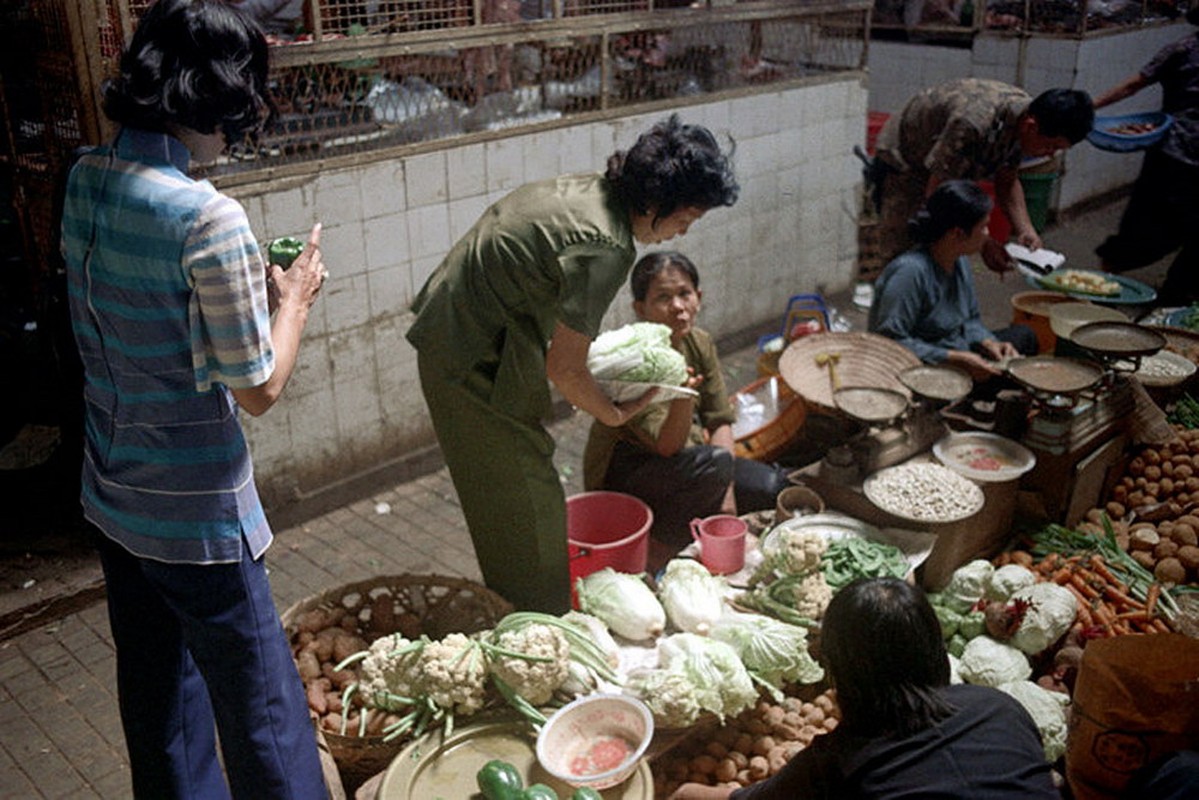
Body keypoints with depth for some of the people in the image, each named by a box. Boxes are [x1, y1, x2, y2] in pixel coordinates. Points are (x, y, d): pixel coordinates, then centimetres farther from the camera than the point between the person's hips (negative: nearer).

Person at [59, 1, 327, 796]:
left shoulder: (87, 178, -2)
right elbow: (259, 388, -17)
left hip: (114, 498, 8)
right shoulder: (210, 219, -25)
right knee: (263, 710, 8)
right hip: (197, 517, -8)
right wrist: (296, 297, -2)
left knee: (156, 689, 23)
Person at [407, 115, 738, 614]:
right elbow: (563, 368, -21)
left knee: (504, 501, 22)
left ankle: (514, 613, 38)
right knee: (528, 504, 2)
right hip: (474, 364, -10)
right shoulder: (606, 249, -25)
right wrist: (614, 414, -4)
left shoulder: (589, 189, 3)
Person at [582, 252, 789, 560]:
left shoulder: (699, 343, -4)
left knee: (775, 486, -3)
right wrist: (682, 395, -51)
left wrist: (726, 492, -11)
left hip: (681, 455, 7)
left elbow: (721, 421, -1)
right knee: (713, 463, -34)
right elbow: (668, 445, -32)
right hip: (624, 473, -7)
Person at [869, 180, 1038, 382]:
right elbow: (891, 342, -31)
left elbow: (970, 319, 14)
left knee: (1024, 335, 13)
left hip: (955, 357, 10)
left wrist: (988, 343, -8)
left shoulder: (960, 262, 3)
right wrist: (954, 359, -30)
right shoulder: (910, 271, -26)